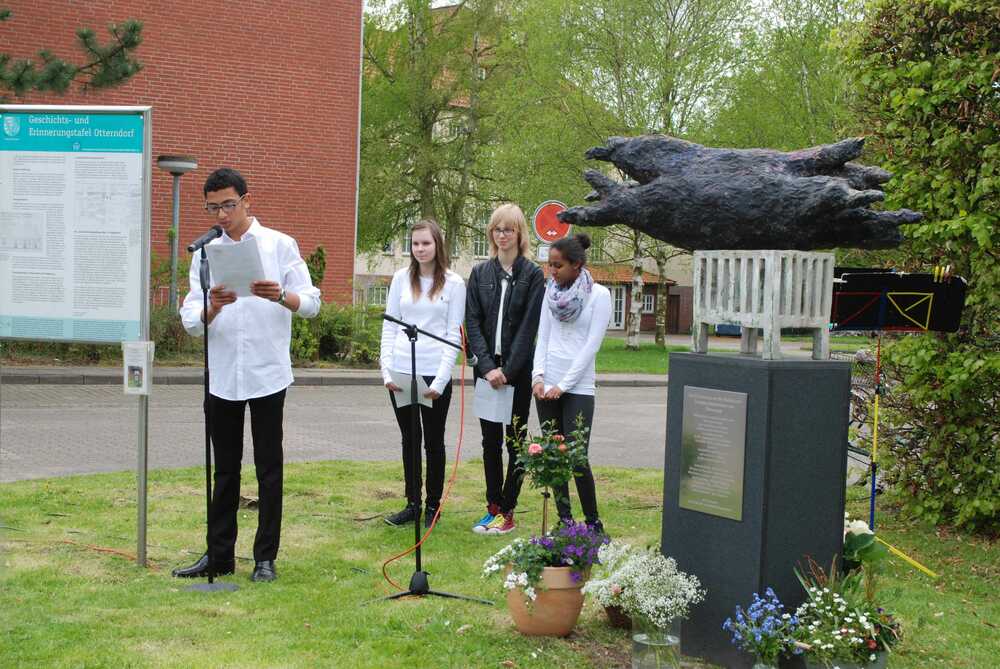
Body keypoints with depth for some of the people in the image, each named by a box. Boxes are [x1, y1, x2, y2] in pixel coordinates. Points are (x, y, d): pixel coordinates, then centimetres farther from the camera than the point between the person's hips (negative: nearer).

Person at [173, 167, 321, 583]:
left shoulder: (280, 245, 0)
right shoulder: (205, 253, 7)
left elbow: (312, 303, -4)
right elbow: (191, 322, 0)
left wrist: (282, 296, -24)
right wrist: (211, 308, -22)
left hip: (267, 373, -3)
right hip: (221, 374, 3)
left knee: (268, 468, 3)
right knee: (225, 469, 11)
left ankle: (265, 557, 11)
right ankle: (219, 554, 19)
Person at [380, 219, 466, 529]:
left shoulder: (454, 283, -2)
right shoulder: (402, 278, 6)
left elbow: (454, 335, -5)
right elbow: (389, 326, 6)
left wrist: (440, 381, -12)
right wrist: (387, 369, -4)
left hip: (435, 374, -3)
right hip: (401, 372, 3)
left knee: (433, 441, 8)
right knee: (409, 439, 10)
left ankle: (433, 505, 18)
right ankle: (412, 504, 19)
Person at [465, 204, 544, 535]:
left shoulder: (533, 275, -3)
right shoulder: (480, 273, 7)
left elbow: (529, 326, -8)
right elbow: (472, 322, 1)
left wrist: (508, 370, -13)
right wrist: (487, 366, -11)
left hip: (518, 370, -3)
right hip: (487, 368, 3)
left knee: (515, 441, 2)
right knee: (490, 441, 7)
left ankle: (507, 511, 7)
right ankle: (493, 507, 14)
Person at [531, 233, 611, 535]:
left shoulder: (598, 295, -6)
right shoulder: (551, 291, 8)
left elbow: (592, 345, -10)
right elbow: (543, 337, 9)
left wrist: (563, 385, -13)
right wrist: (538, 376, -5)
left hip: (578, 387, -5)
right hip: (547, 384, 5)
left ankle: (593, 522, 5)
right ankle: (564, 519, 14)